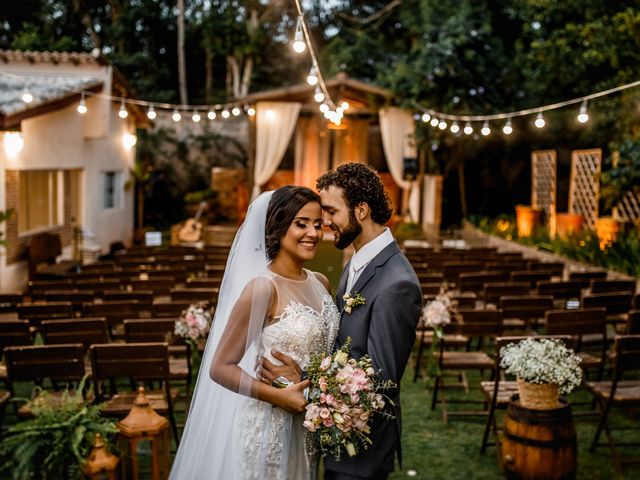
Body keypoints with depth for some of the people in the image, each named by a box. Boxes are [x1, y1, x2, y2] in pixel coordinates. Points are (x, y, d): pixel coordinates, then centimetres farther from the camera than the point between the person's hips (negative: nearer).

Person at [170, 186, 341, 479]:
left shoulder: (321, 283, 2)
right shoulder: (263, 288, -18)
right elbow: (220, 368, -15)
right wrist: (278, 396, -21)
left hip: (311, 426, 7)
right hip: (270, 427, -7)